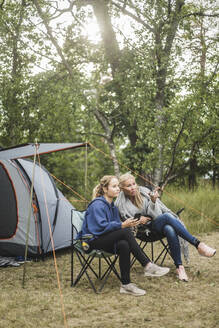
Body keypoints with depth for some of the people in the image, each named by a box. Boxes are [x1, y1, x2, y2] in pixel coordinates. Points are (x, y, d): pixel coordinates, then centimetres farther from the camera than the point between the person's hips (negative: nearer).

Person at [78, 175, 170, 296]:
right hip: (93, 241, -8)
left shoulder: (112, 206, 15)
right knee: (126, 232, -27)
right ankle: (147, 266, -25)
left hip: (106, 242, 8)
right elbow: (101, 226, -22)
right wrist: (123, 225, -23)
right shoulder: (97, 205, -13)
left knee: (124, 245, -25)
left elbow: (116, 225, 13)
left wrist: (127, 224, -8)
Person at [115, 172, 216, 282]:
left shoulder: (144, 191, -1)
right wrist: (137, 220, -9)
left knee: (170, 230, -38)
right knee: (167, 216, -36)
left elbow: (155, 214, -7)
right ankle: (198, 244, -38)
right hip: (147, 230, -2)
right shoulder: (120, 203, -2)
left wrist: (153, 201, -27)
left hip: (157, 221, 2)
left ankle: (179, 267, -34)